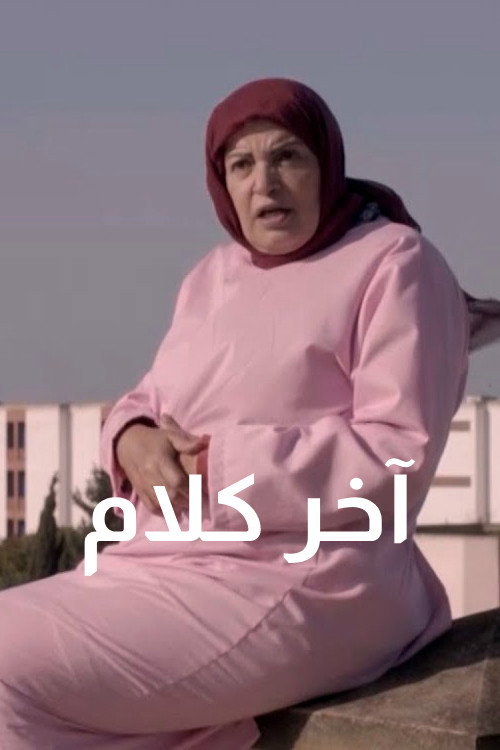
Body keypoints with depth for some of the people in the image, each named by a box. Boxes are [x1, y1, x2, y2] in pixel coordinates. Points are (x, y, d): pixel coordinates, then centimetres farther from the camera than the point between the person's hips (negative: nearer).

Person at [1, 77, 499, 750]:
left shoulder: (394, 264, -5)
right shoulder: (214, 277, 19)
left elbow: (398, 457, -14)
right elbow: (151, 404, 20)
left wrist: (218, 465, -16)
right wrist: (136, 442, -6)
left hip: (297, 591, -9)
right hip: (169, 570, 9)